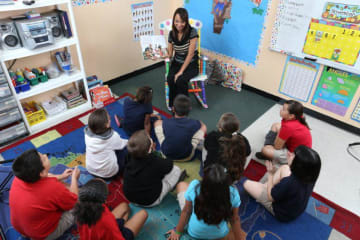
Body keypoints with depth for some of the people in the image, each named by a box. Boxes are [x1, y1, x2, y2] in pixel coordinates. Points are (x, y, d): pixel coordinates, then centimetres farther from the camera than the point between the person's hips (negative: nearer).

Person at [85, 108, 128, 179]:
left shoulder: (87, 133, -14)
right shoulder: (112, 136, -27)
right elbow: (122, 144, -4)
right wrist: (128, 141, 18)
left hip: (90, 170, 5)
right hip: (108, 174, -5)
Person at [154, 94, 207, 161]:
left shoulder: (165, 122, -27)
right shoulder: (193, 123, -30)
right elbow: (202, 125, -4)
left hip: (166, 154, 1)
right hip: (187, 157, -1)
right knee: (203, 126, 17)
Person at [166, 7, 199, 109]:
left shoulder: (192, 32, -17)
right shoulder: (171, 33, -3)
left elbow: (190, 54, -19)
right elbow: (170, 54, -1)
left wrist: (181, 71, -22)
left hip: (191, 64, -3)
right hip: (177, 63, 4)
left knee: (180, 80, -30)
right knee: (170, 79, -26)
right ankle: (173, 104, -5)